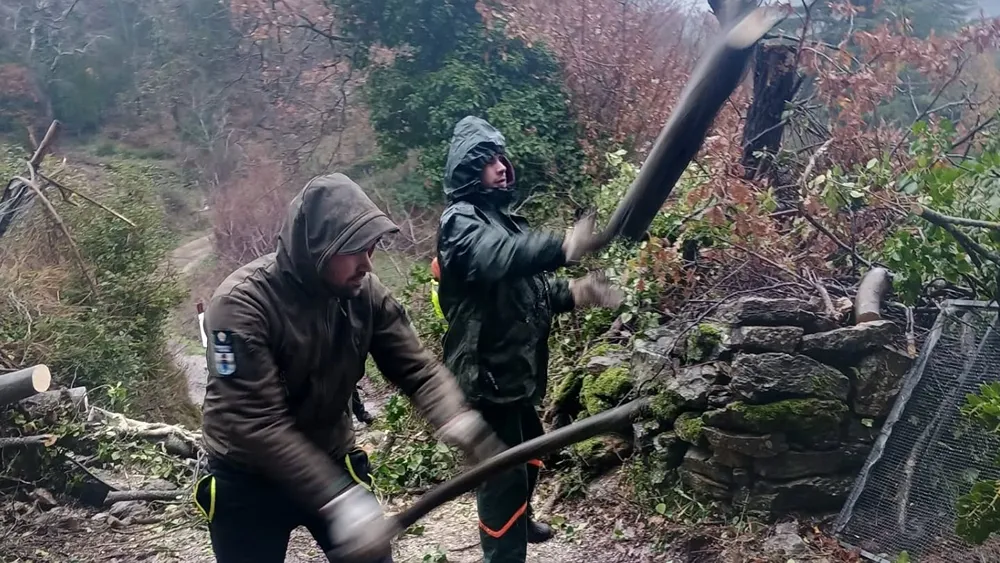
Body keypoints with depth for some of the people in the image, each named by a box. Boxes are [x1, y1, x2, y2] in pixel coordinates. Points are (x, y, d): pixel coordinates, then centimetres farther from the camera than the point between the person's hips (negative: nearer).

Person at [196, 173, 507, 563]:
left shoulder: (365, 293, -11)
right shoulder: (242, 303, -25)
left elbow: (416, 368, -12)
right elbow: (255, 423, -31)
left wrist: (463, 425, -33)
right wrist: (339, 500, -38)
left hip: (331, 459, 4)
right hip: (248, 479, -3)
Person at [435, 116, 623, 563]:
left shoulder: (502, 218, 16)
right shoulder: (461, 221, -15)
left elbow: (529, 289, 18)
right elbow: (497, 259, -39)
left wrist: (571, 293, -1)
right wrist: (562, 249, -54)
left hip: (515, 369, 10)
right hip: (486, 372, -10)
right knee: (503, 472, -8)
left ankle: (520, 520, 51)